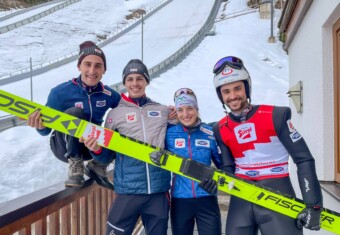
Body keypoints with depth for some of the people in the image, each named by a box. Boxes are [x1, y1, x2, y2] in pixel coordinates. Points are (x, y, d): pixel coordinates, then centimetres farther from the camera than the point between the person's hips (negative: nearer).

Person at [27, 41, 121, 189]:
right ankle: (75, 166, -14)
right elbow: (46, 131, -16)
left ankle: (97, 166, 5)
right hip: (65, 146, -3)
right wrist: (40, 125, -39)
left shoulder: (108, 94, -10)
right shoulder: (60, 92, -20)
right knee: (75, 113, -32)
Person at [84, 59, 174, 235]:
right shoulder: (115, 114, 2)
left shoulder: (164, 111, 9)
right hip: (128, 190, -2)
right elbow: (107, 157, 4)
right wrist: (97, 150, -15)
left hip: (159, 190, 3)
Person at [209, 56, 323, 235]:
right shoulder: (220, 129, 4)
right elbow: (228, 168, 9)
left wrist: (312, 205, -9)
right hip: (241, 199, 4)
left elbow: (304, 159, -6)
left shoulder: (276, 116, -9)